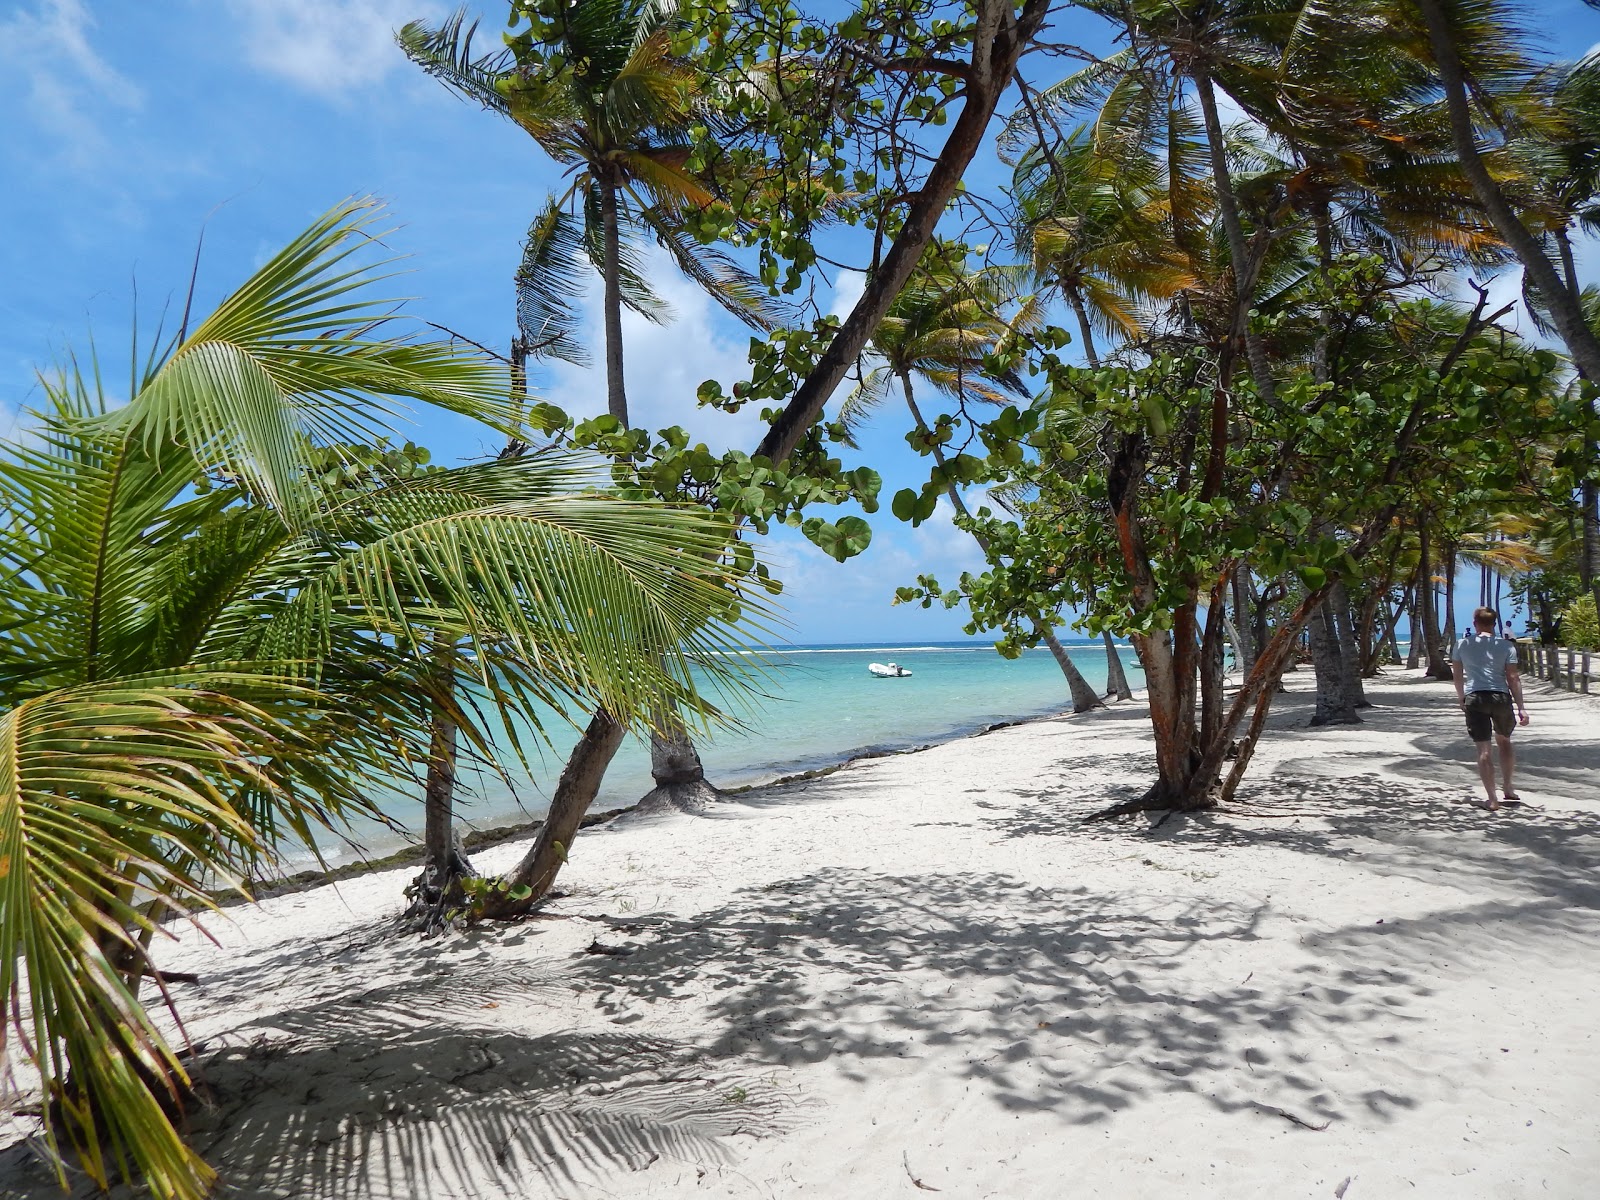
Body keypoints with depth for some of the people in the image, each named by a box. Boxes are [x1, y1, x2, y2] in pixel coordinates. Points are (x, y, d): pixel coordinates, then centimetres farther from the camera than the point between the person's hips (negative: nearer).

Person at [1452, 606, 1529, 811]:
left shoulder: (1463, 645, 5)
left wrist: (1461, 699, 24)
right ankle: (1508, 789, 29)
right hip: (1501, 697, 1)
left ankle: (1493, 799, -2)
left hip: (1474, 698, -1)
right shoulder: (1506, 646, 2)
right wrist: (1521, 707, 1)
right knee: (1504, 741, 23)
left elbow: (1457, 676, 11)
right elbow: (1513, 678, -1)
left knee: (1483, 749, 0)